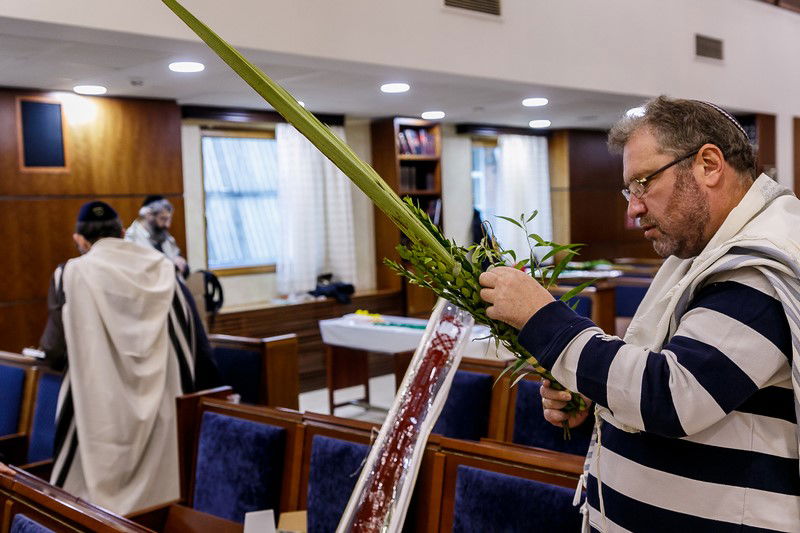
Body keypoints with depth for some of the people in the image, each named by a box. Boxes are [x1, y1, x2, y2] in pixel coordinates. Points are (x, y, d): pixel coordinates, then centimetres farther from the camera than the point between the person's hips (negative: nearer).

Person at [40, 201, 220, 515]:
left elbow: (55, 352, -2)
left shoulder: (71, 275, -5)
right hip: (164, 407, 3)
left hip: (101, 415, -3)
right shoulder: (162, 268, 3)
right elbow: (195, 348, 4)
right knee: (162, 498, 14)